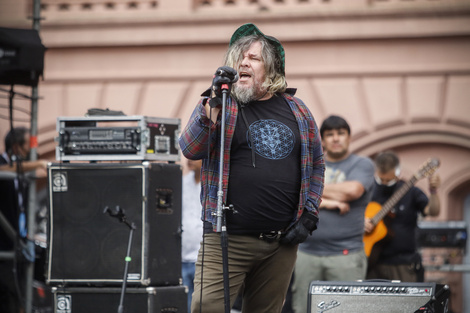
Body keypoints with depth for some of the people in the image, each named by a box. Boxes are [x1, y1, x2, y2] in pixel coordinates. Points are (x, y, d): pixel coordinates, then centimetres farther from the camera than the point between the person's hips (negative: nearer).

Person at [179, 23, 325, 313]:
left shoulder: (296, 110, 11)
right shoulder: (218, 105, 3)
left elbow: (316, 164, 18)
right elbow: (191, 150, -11)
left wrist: (309, 216, 8)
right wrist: (215, 101, -20)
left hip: (282, 242, 3)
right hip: (229, 239, -3)